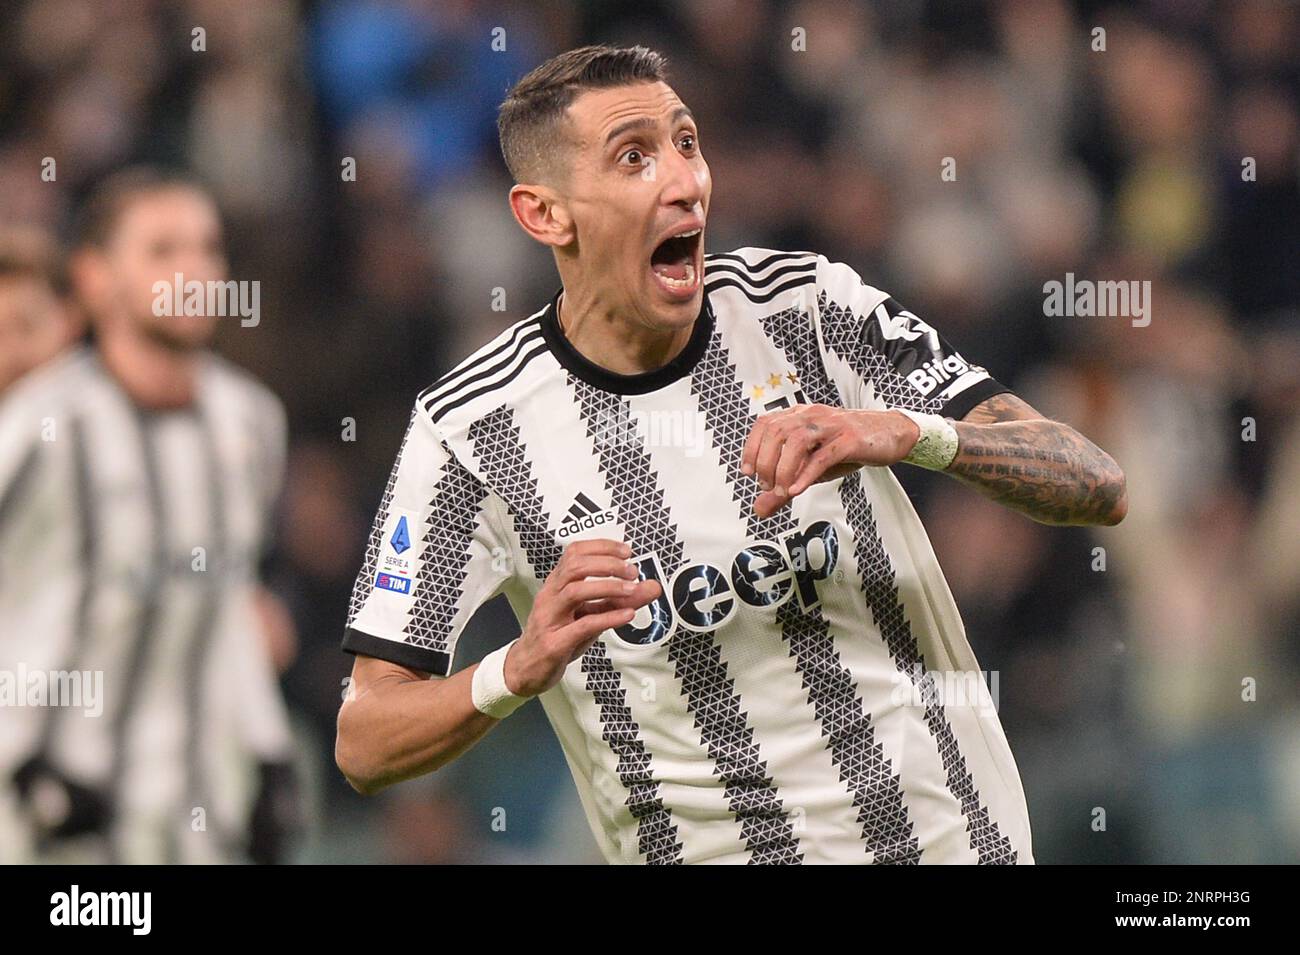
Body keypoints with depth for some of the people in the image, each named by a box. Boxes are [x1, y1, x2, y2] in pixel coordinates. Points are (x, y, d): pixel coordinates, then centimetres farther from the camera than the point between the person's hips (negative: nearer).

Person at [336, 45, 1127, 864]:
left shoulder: (811, 306, -1)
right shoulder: (469, 428, -5)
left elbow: (1099, 491, -7)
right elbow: (365, 746, -6)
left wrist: (909, 434, -26)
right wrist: (520, 670, -26)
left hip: (954, 832, 1)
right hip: (698, 846, -1)